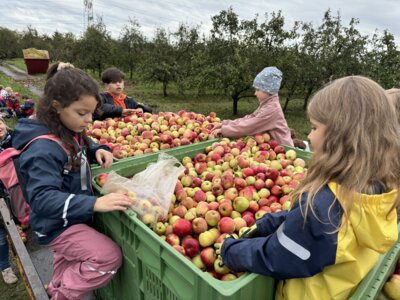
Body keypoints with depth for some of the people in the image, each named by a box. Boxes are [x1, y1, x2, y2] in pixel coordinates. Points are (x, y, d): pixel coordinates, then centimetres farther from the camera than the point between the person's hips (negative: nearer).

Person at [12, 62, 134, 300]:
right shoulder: (44, 148, -31)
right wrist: (94, 203, -49)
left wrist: (98, 150, -9)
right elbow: (42, 198, -37)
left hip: (72, 218, 9)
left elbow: (83, 148, 15)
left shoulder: (71, 132, -6)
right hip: (57, 225, -9)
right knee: (109, 257, -16)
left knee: (70, 259, 32)